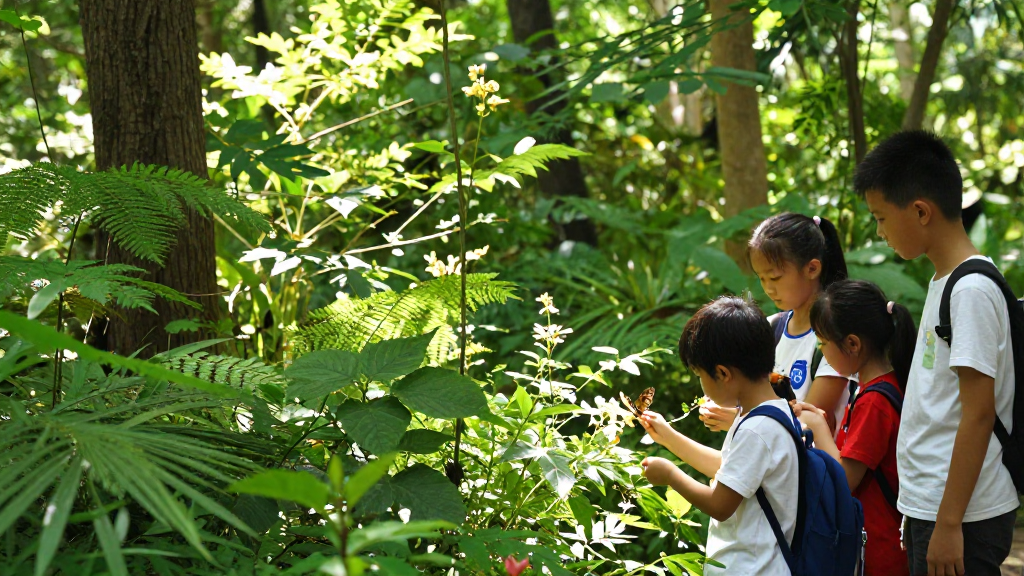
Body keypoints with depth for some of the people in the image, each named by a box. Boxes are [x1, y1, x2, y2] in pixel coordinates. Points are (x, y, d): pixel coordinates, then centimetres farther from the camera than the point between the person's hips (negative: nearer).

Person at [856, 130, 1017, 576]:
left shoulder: (971, 291, -17)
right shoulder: (943, 282, 12)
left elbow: (978, 414, -20)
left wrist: (949, 524, -20)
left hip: (964, 519, -9)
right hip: (928, 505, 9)